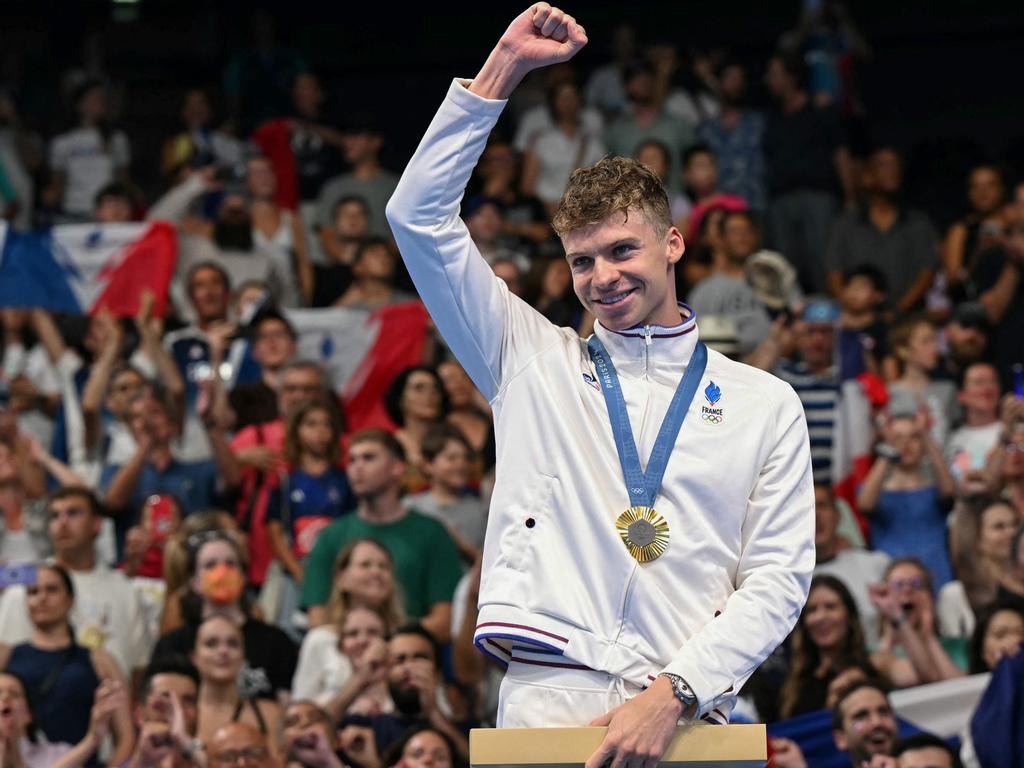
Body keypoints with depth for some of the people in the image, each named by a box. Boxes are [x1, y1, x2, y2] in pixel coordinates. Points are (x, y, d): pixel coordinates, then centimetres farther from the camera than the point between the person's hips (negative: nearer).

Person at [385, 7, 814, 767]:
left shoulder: (765, 404, 14)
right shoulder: (533, 361, 17)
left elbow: (779, 577, 6)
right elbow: (419, 218, 12)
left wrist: (674, 693, -7)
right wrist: (501, 71, 9)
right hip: (547, 698, 0)